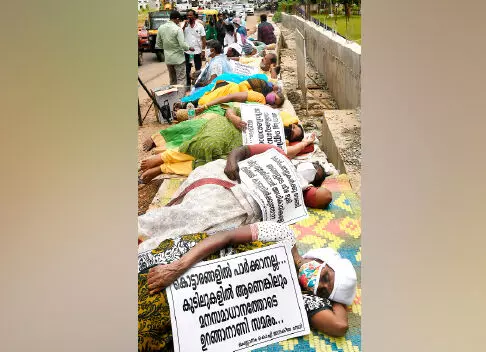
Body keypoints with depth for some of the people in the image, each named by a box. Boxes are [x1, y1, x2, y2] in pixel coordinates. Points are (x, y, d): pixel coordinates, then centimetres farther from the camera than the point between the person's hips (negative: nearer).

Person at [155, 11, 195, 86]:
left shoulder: (161, 28, 3)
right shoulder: (178, 29, -15)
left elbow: (158, 45, 8)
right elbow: (182, 45, -20)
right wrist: (189, 48, -1)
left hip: (168, 59, 6)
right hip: (178, 59, -6)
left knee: (172, 80, 17)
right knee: (181, 79, 0)